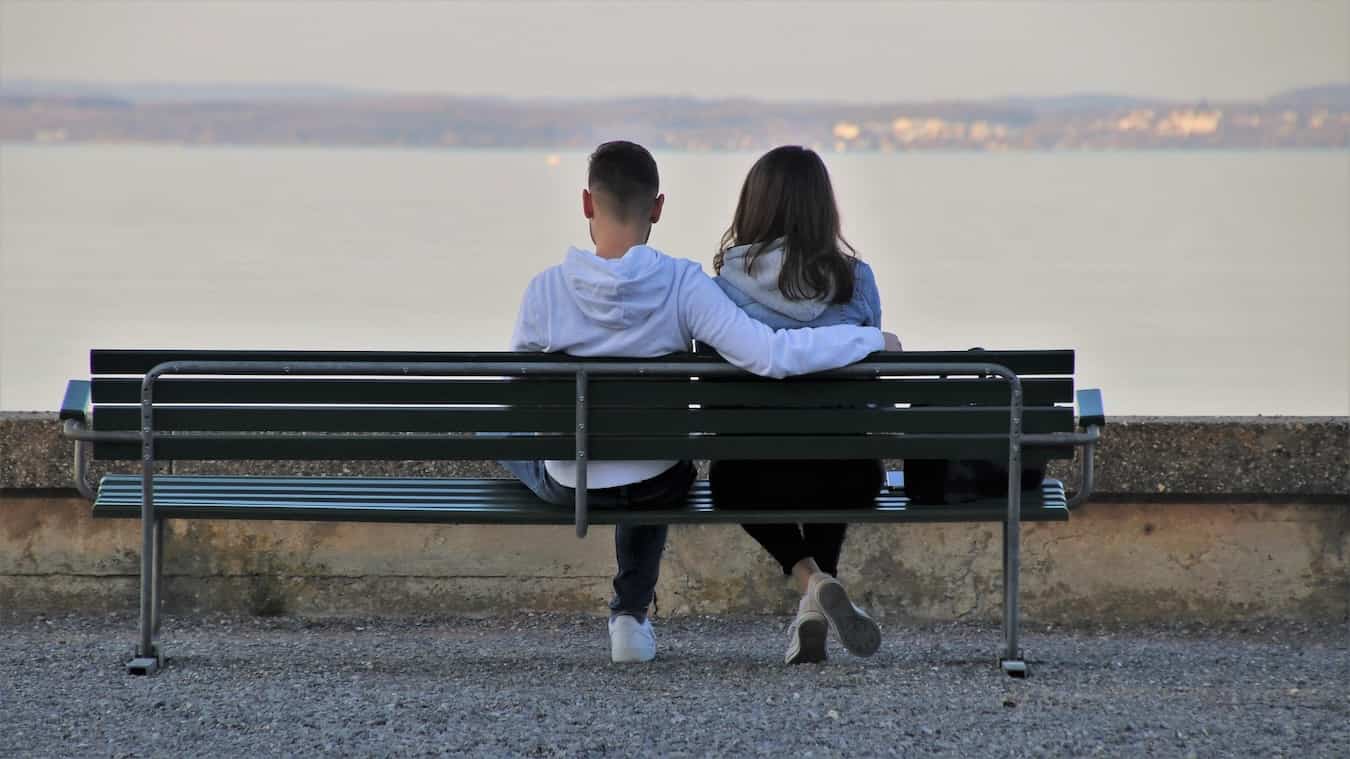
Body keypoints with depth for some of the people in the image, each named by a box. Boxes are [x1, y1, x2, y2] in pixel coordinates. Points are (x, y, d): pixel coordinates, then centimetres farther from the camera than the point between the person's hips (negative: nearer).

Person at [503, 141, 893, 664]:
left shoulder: (546, 289, -20)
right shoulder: (684, 285, -23)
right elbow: (771, 357, -31)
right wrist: (872, 338, -17)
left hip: (567, 486, -1)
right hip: (656, 486, 1)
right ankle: (632, 615, 37)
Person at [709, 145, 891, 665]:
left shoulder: (726, 284, -5)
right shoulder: (855, 281, -2)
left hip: (749, 475, -2)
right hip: (846, 476, 2)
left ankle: (811, 579, 9)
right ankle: (814, 609, 30)